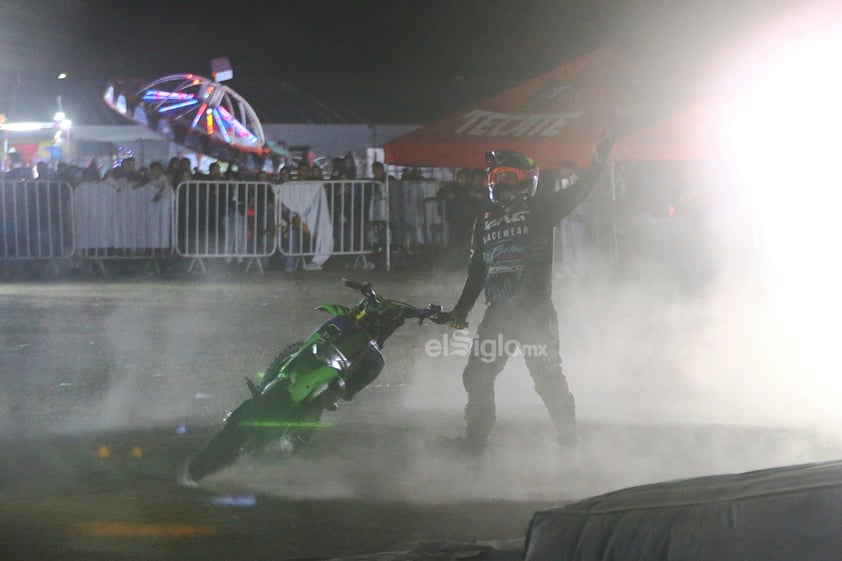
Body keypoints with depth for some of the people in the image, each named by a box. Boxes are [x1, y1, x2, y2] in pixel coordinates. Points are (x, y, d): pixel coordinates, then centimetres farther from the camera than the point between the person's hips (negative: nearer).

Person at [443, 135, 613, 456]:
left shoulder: (540, 209, 2)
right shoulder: (485, 221, 18)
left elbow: (575, 195, -11)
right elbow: (477, 269, 22)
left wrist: (598, 163, -24)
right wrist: (462, 308, 18)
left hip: (535, 309, -6)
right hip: (497, 311, 6)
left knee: (547, 377, -5)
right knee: (478, 375, 5)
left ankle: (568, 438, 5)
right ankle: (475, 439, 13)